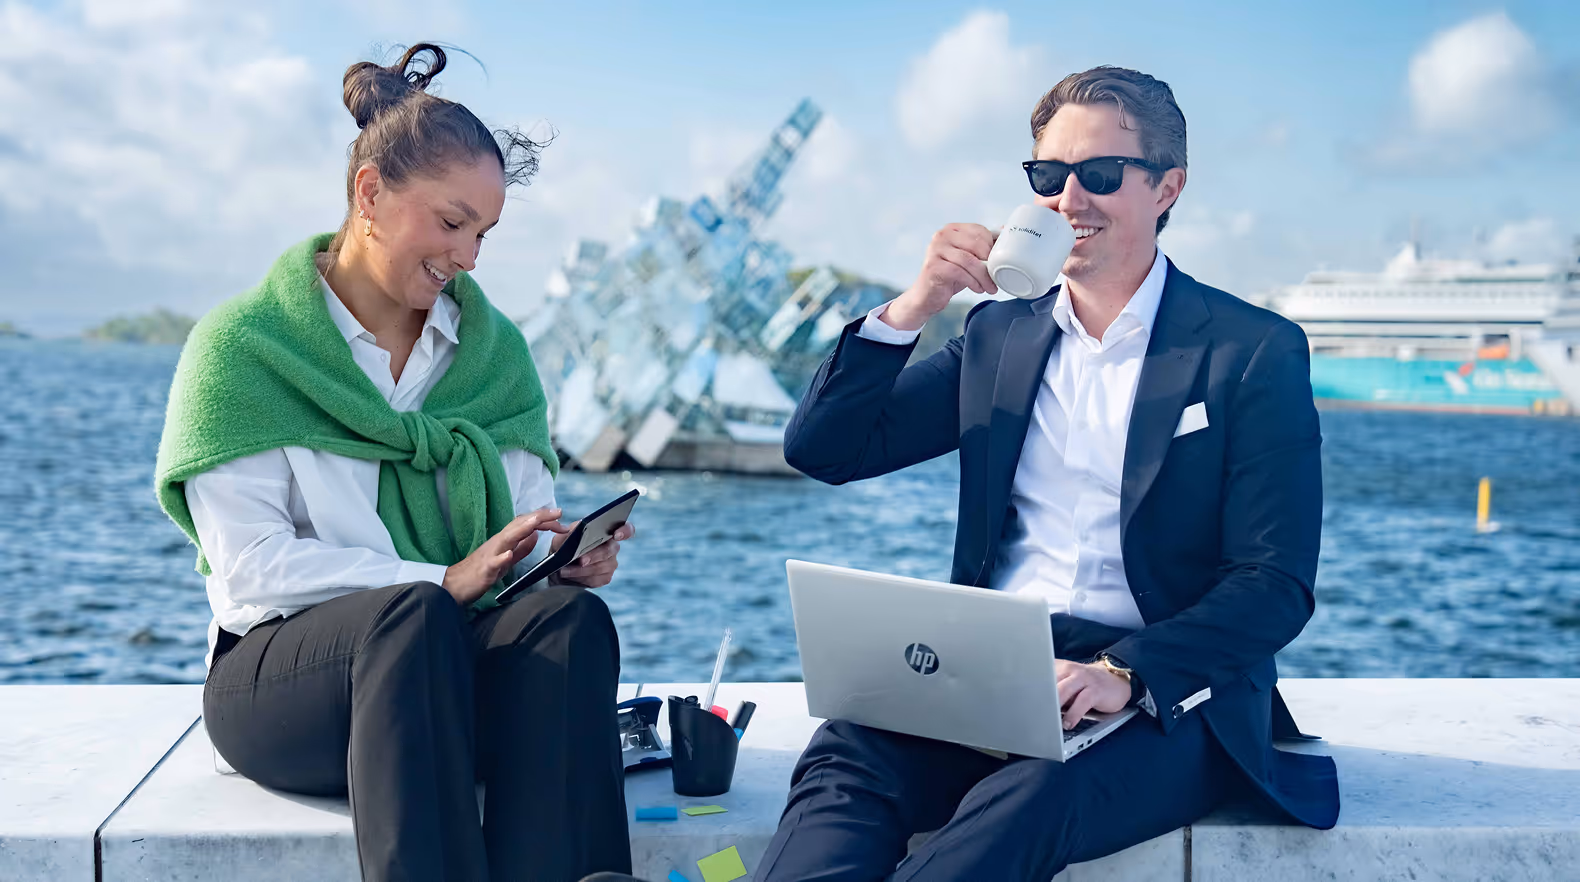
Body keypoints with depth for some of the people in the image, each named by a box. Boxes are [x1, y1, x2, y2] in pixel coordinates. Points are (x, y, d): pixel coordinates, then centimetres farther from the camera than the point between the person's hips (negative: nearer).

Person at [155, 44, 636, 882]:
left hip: (457, 659, 4)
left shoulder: (494, 349, 14)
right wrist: (445, 581, -21)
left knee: (569, 617, -30)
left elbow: (527, 523, 11)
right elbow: (251, 568, -11)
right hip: (279, 671, -3)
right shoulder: (242, 345, -1)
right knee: (411, 618, -37)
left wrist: (565, 559, -14)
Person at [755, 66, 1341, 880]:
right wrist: (913, 306, -5)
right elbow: (822, 451, 9)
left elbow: (1276, 585, -5)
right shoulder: (999, 335, 15)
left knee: (1029, 798, -36)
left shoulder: (1256, 352, 2)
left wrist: (1124, 673, -22)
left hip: (1163, 692, -3)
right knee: (845, 752, -30)